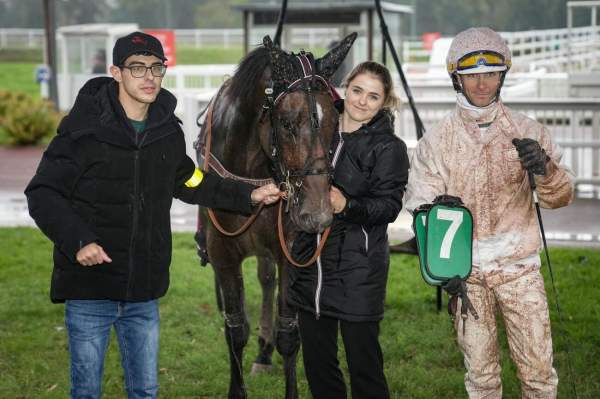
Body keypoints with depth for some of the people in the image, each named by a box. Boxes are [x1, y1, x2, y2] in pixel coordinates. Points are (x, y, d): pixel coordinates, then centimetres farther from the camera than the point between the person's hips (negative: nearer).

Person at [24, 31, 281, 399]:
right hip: (89, 287, -5)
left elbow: (188, 182, 21)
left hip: (144, 291, 5)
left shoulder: (168, 131, 4)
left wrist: (247, 195, 14)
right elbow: (42, 193, -13)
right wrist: (77, 240, -26)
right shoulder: (85, 129, -13)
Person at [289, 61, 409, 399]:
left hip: (358, 270, -5)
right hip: (311, 261, 6)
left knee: (364, 363, -1)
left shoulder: (389, 148, -5)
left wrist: (348, 205, -28)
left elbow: (389, 206, -14)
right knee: (317, 362, 13)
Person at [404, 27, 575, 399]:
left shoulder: (527, 131, -1)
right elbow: (423, 208, -5)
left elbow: (561, 196, -3)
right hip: (467, 273, 0)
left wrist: (546, 169, -25)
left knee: (538, 369, 2)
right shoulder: (437, 141, -1)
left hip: (520, 267, 0)